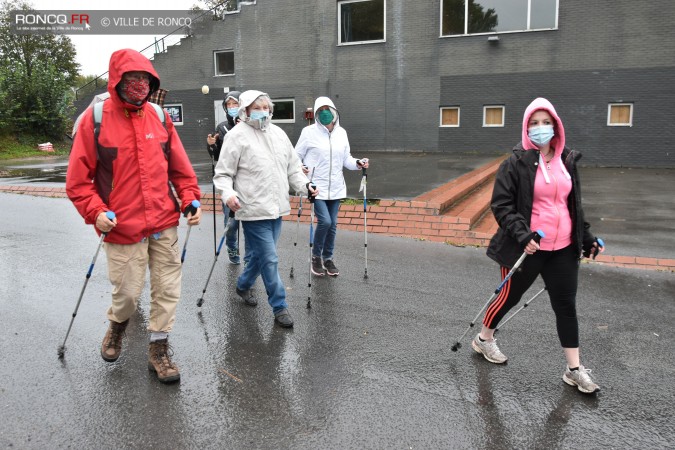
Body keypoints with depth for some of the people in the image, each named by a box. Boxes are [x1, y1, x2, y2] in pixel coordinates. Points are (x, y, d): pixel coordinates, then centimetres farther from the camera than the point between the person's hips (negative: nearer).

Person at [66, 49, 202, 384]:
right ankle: (117, 324, 41)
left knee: (167, 289, 6)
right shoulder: (95, 119, -5)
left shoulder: (159, 117, 5)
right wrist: (96, 211, -14)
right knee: (127, 292, 7)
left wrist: (190, 199, -2)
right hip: (122, 227, -3)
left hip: (164, 224, 3)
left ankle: (159, 349, 23)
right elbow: (78, 178, -2)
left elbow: (179, 167, 10)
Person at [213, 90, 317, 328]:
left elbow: (293, 167, 18)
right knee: (269, 259, -4)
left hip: (276, 207, 7)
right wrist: (228, 194, -23)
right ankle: (280, 307, 9)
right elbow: (223, 173, -5)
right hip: (254, 209, -7)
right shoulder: (237, 135, -6)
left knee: (260, 253, 19)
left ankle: (244, 285, 43)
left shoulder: (278, 133, 13)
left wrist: (305, 185, 3)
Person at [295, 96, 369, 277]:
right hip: (316, 186, -4)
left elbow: (346, 158, 13)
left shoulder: (341, 133, 6)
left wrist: (357, 163, -6)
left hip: (336, 187, 5)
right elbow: (296, 156, 0)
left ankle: (328, 258, 28)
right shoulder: (309, 132, -6)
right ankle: (316, 256, 10)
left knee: (332, 224, 9)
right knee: (325, 221, -14)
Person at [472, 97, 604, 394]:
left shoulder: (567, 161, 7)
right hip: (528, 247, -5)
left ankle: (574, 370, 19)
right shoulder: (516, 163, -10)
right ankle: (483, 339, 35)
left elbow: (575, 204, 18)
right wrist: (523, 235, -23)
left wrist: (586, 237, 18)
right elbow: (501, 205, -12)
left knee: (566, 305, 8)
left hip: (563, 248, 5)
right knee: (510, 297, 11)